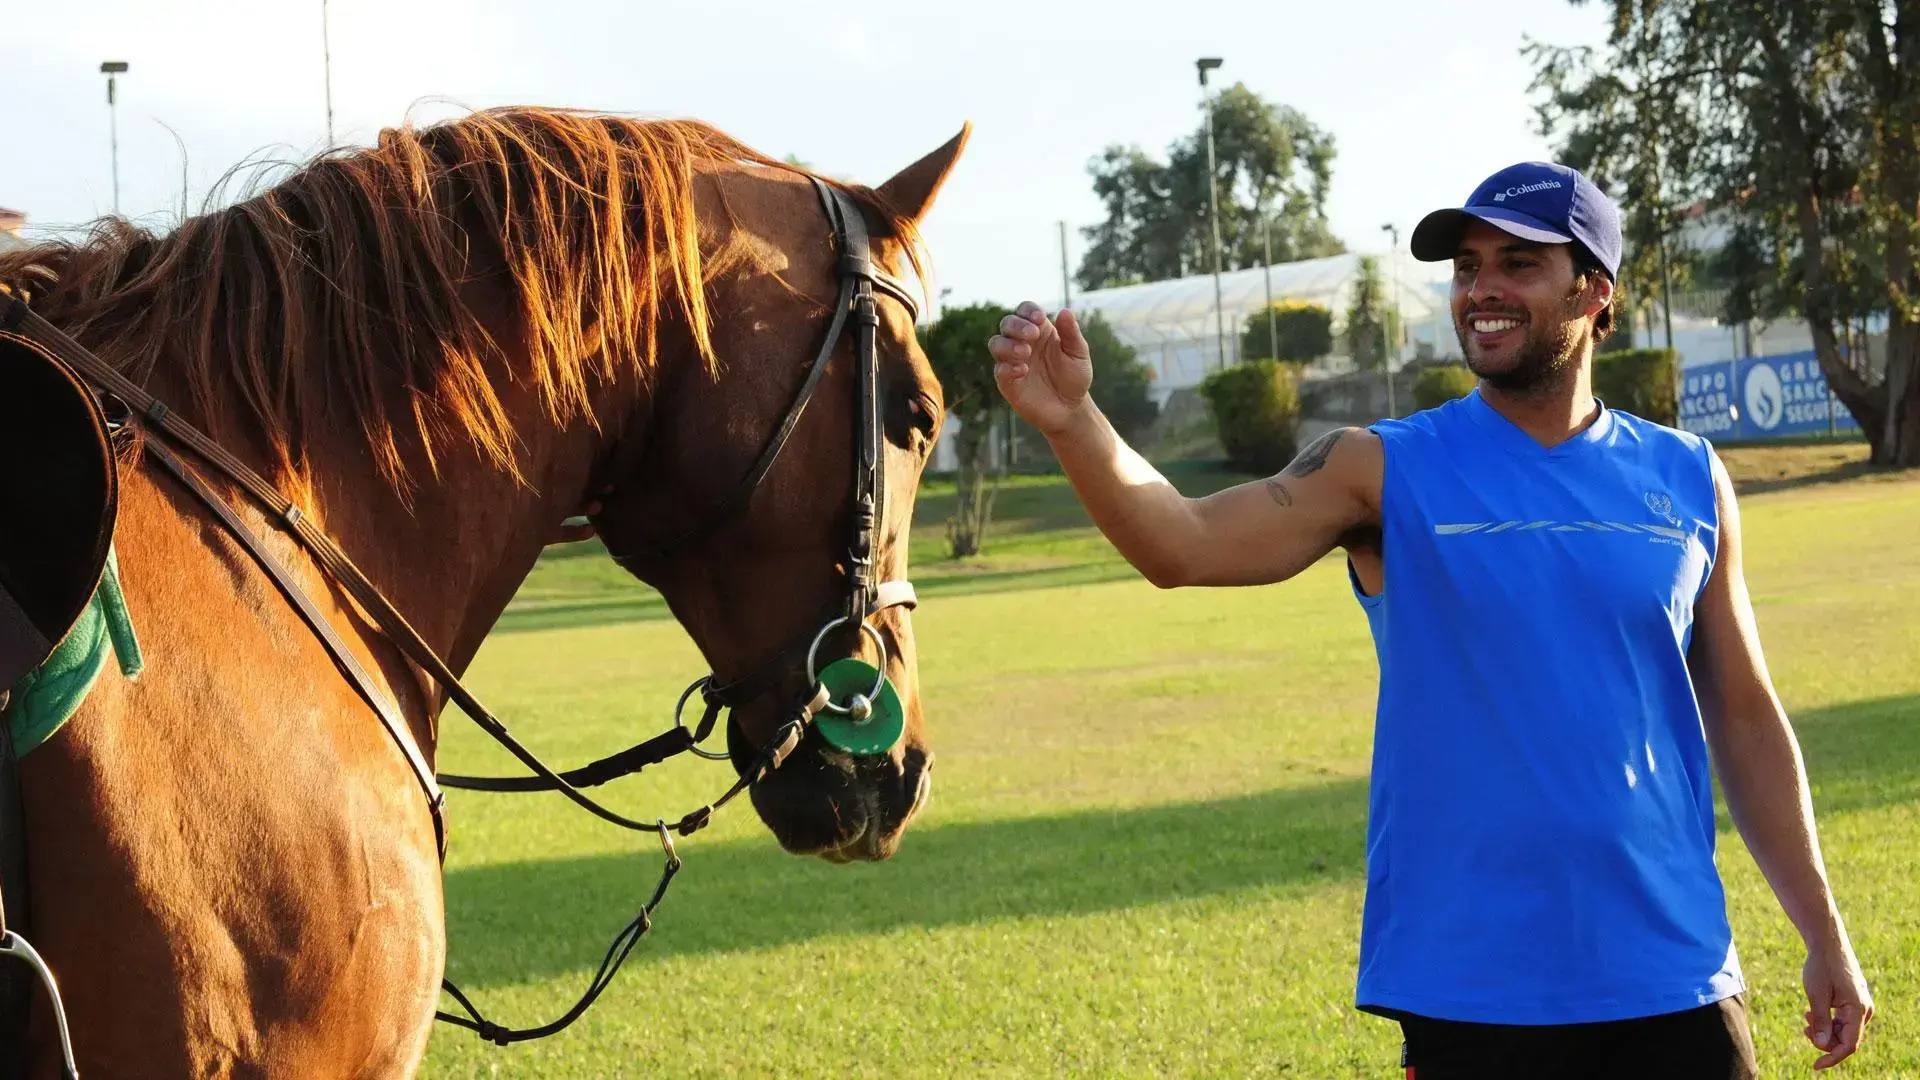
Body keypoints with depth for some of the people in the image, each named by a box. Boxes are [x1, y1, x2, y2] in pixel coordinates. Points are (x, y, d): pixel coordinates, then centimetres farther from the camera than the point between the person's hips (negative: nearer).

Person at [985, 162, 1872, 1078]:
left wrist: (1823, 933, 11)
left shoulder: (1687, 480, 7)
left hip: (1672, 987, 2)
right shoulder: (1388, 473, -1)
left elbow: (1745, 720, 13)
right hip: (1472, 997, -2)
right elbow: (1184, 544, -15)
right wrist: (1072, 420, -34)